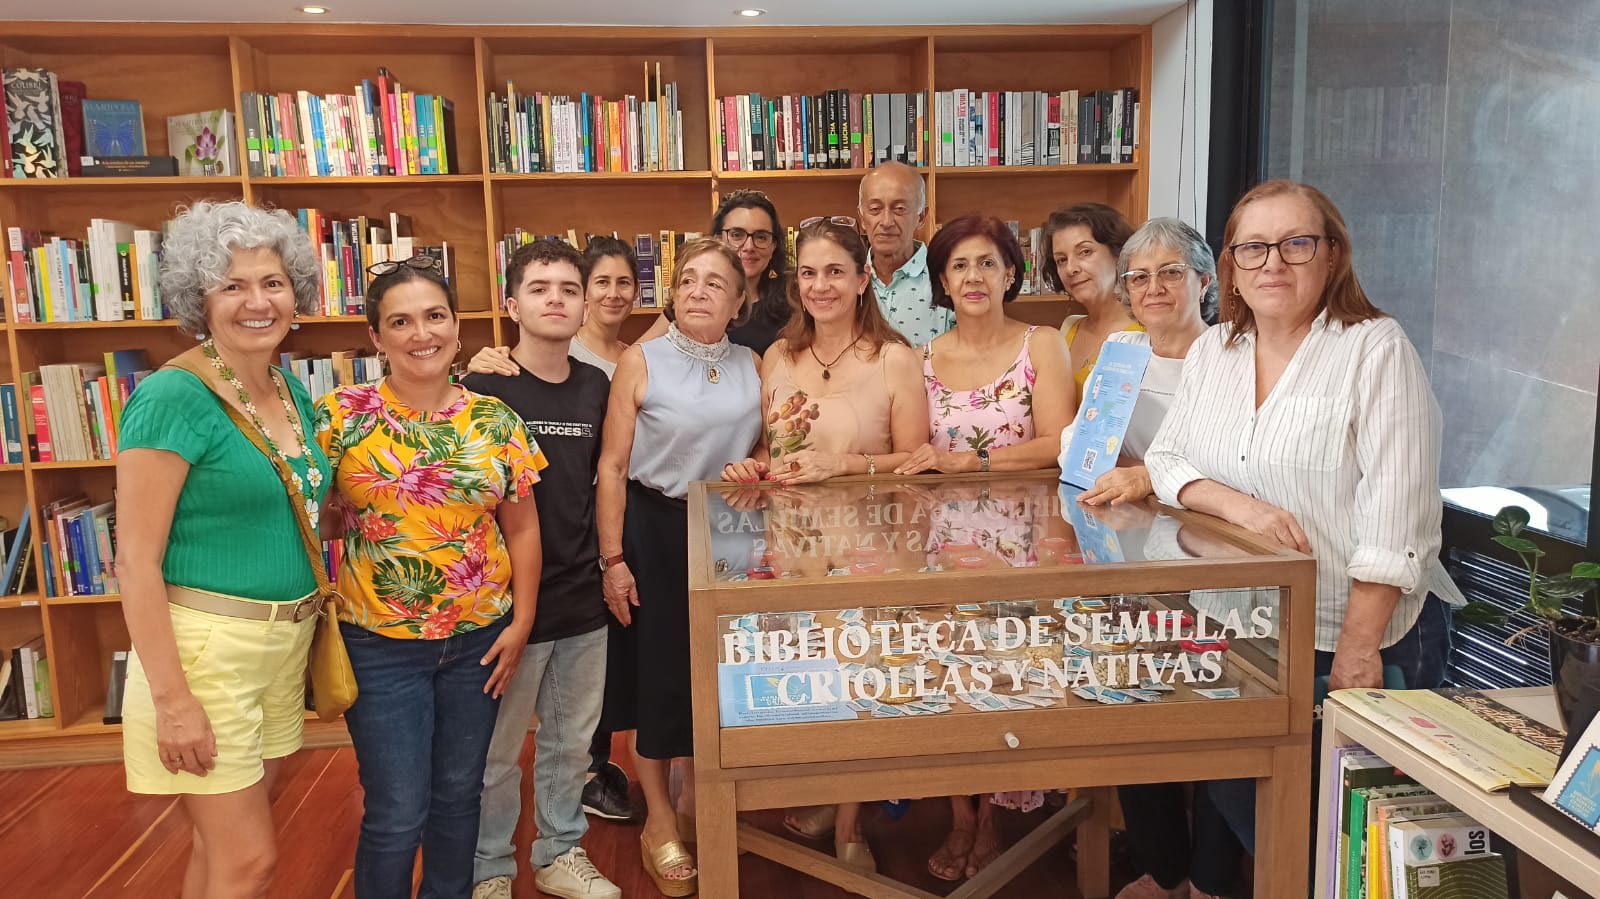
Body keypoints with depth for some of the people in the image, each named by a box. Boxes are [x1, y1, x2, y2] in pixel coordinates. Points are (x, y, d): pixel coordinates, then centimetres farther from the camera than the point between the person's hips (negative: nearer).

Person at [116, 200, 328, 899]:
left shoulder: (293, 393, 7)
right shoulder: (173, 398, -15)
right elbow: (136, 559, -17)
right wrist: (172, 699, -19)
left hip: (286, 644, 7)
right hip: (205, 644, -7)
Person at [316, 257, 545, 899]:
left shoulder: (494, 420, 0)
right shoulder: (339, 416, -7)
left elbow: (521, 528, 6)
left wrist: (520, 622, 2)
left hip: (480, 641, 3)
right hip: (381, 645, -2)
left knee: (459, 795, 16)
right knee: (397, 814, 3)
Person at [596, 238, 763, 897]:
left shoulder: (750, 366, 4)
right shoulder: (641, 362, -7)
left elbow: (761, 449, 16)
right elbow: (612, 468, -9)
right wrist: (613, 559, -12)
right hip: (656, 528, -4)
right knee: (662, 666, 2)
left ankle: (696, 795, 35)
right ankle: (659, 821, 21)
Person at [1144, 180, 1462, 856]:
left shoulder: (1377, 350, -12)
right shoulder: (1214, 350, 6)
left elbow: (1394, 521, -17)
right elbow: (1166, 460, 5)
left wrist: (1355, 654, -19)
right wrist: (1239, 505, -16)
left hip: (1368, 636, -5)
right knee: (1232, 786, 7)